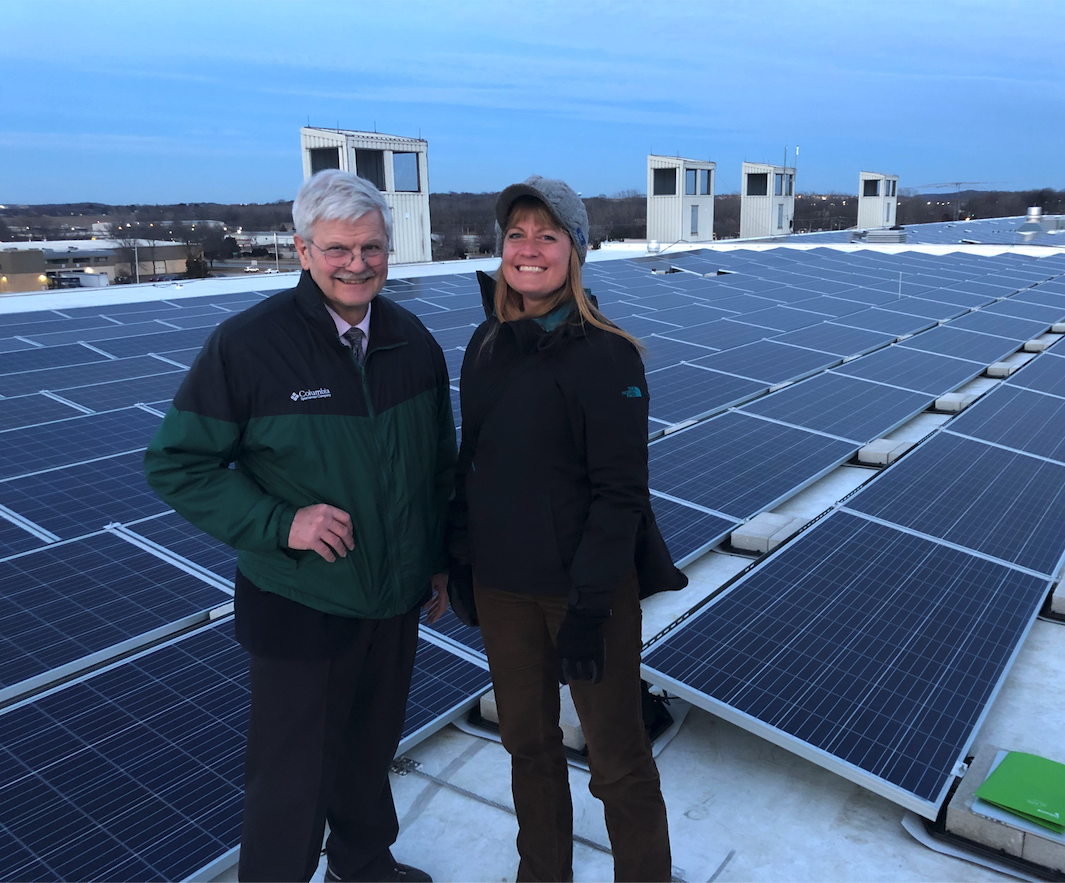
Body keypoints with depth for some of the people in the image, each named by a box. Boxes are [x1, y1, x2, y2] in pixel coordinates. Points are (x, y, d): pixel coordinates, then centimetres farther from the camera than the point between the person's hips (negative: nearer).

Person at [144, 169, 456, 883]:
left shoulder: (414, 341, 0)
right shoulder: (247, 343, -15)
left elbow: (441, 461, 11)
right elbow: (178, 464, -9)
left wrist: (441, 560, 12)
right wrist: (279, 523, -21)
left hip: (397, 599, 5)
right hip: (299, 607, -4)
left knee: (372, 749, 24)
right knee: (292, 773, 11)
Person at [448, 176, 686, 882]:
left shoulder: (606, 355, -15)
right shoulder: (486, 346, 4)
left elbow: (621, 492, -16)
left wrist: (588, 608, -18)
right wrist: (461, 559, 9)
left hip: (586, 584, -5)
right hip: (501, 582, 6)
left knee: (617, 759, 10)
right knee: (528, 742, 21)